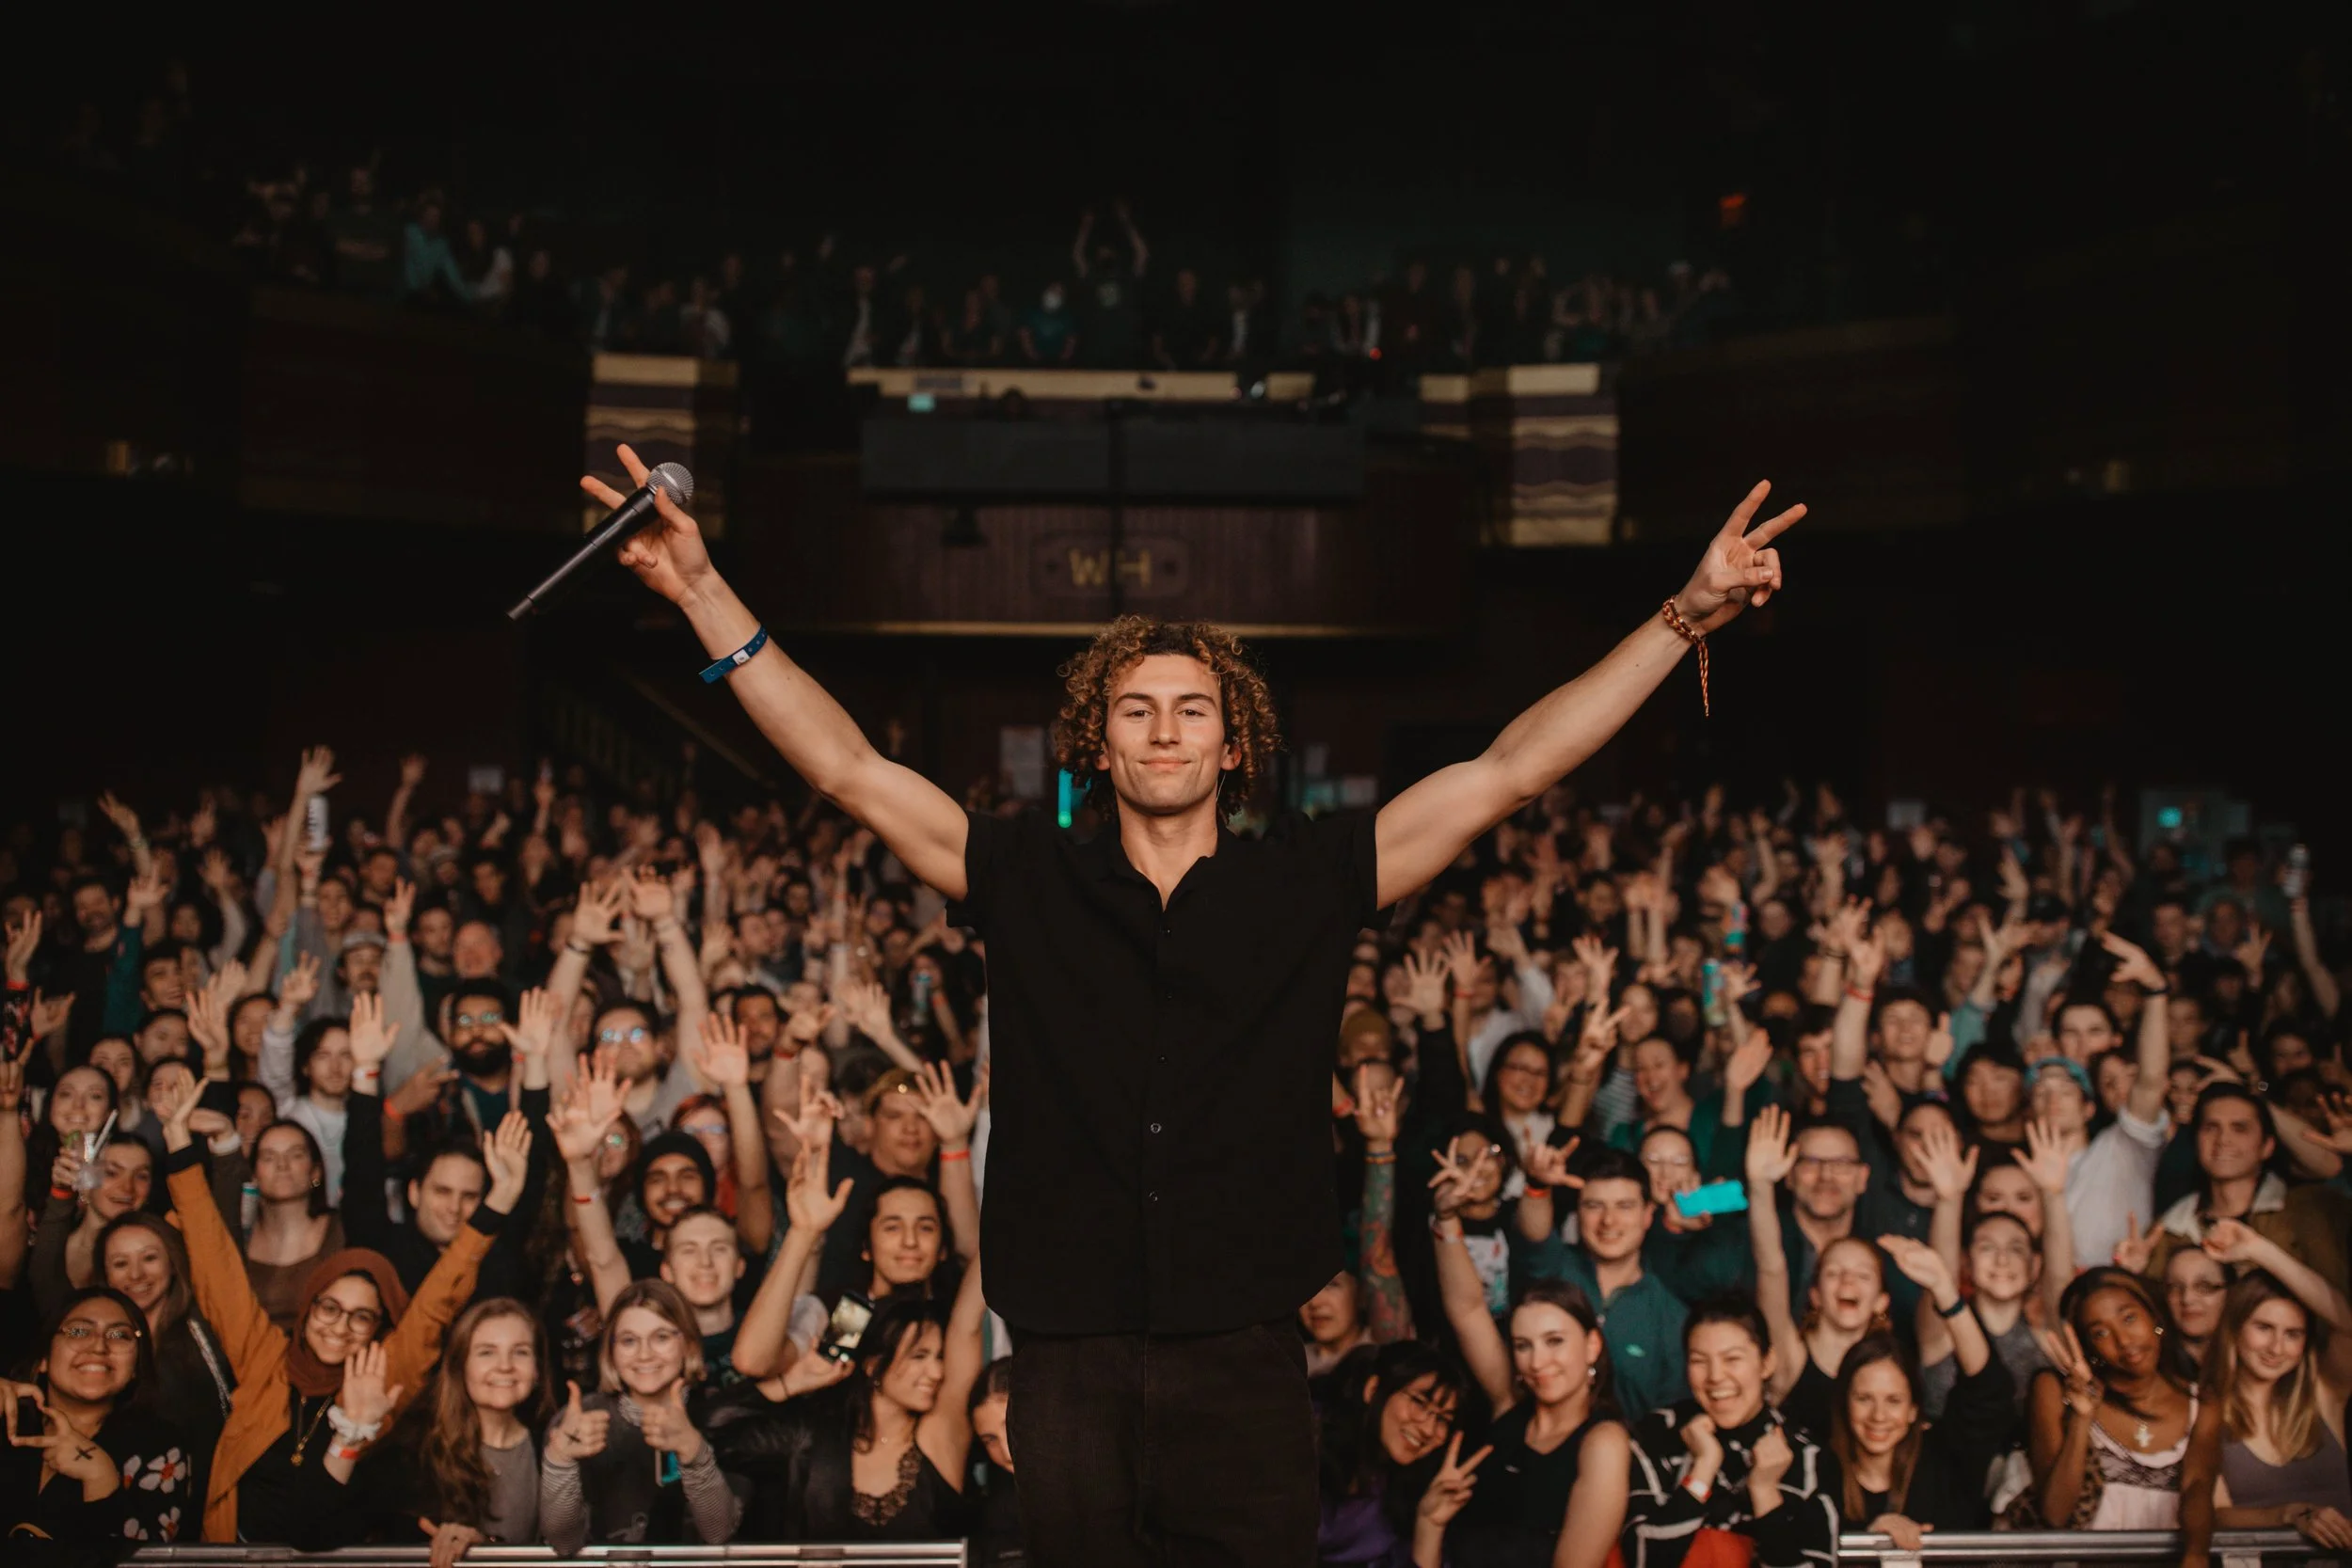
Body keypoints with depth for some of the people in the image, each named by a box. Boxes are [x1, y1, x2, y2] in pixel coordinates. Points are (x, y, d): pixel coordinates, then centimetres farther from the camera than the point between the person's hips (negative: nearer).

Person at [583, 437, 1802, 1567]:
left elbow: (1510, 772, 0)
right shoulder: (1028, 883, 4)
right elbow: (848, 770, 1)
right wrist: (705, 592, -5)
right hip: (1071, 1372, 1)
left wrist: (1683, 617, -5)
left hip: (1246, 1368, 0)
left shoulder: (1309, 885, 3)